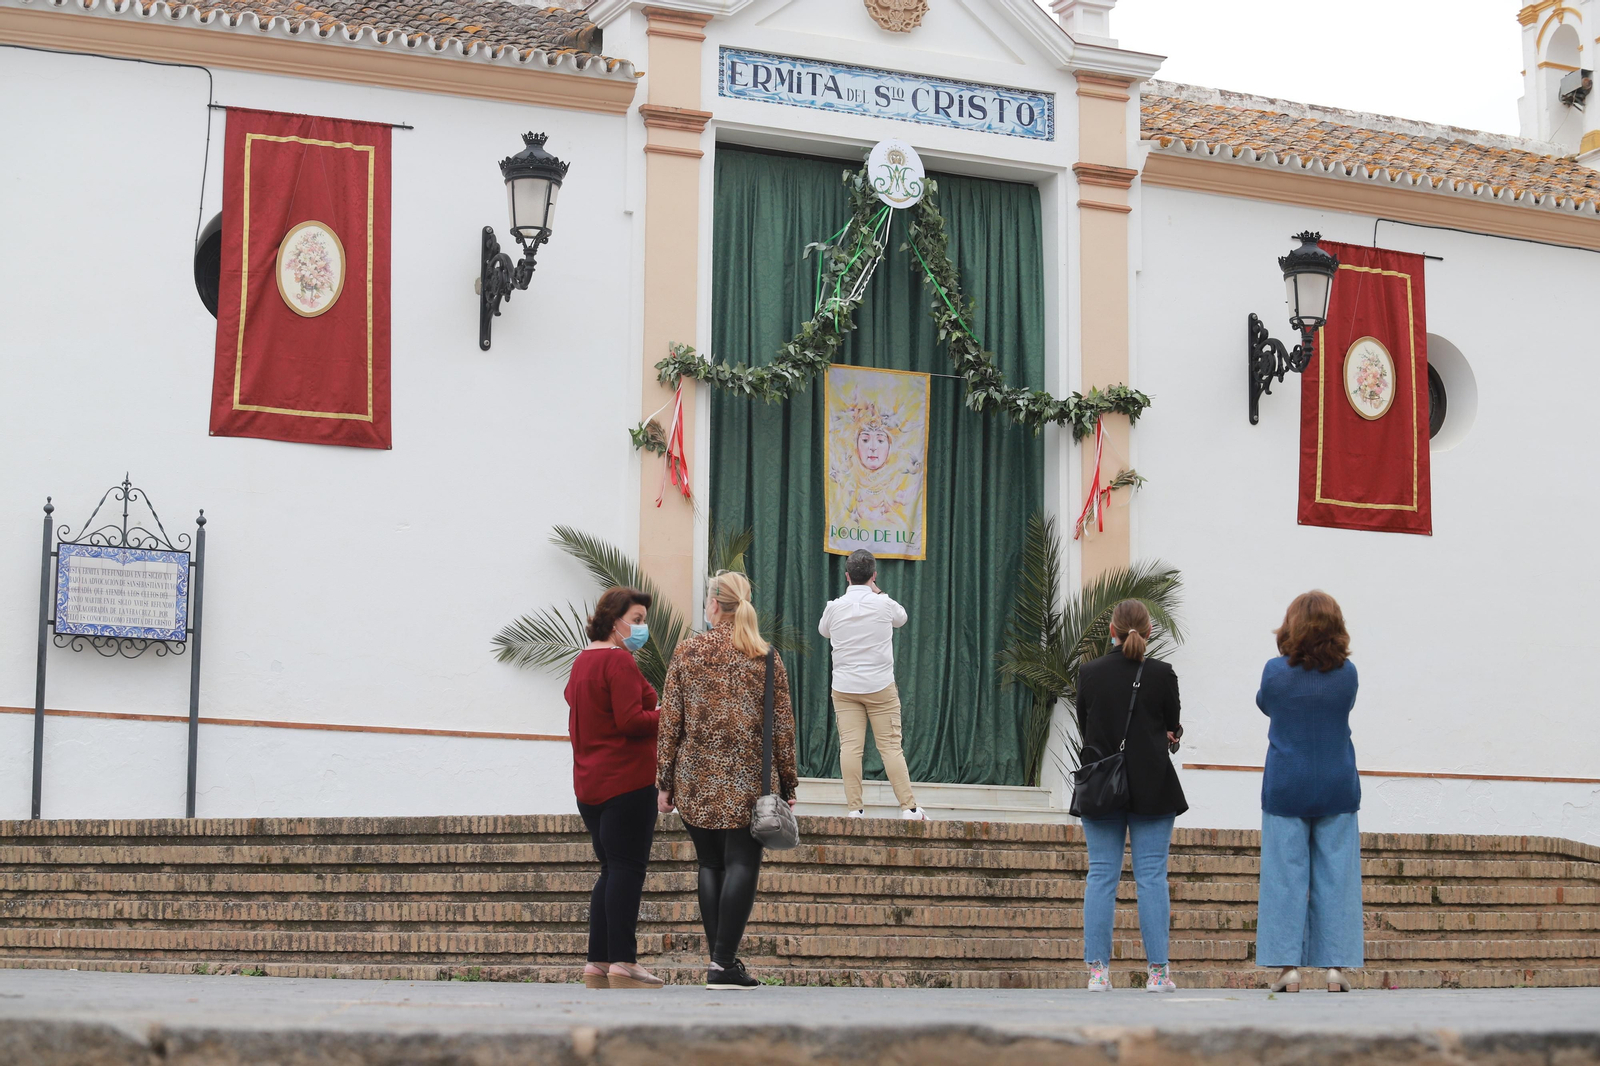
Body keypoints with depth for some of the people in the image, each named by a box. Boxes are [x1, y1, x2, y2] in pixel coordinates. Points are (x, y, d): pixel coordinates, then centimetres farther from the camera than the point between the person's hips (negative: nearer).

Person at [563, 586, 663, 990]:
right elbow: (630, 720, -20)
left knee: (612, 870, 11)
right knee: (628, 869, -9)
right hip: (627, 780, -10)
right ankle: (623, 962, -12)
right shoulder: (619, 660, -11)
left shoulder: (581, 661, 19)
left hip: (590, 784, 10)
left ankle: (598, 964, 7)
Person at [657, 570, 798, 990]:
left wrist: (665, 780, 6)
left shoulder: (687, 652, 3)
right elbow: (782, 725, 1)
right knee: (741, 864, -3)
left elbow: (670, 719, 2)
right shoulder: (765, 657, 2)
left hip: (696, 780, 2)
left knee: (709, 864, 11)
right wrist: (787, 783, 7)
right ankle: (723, 963, -11)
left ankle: (718, 958, 8)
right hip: (748, 780, -2)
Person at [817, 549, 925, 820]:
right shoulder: (884, 604, -5)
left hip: (845, 688, 1)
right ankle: (909, 806, 1)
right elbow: (902, 618, 17)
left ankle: (855, 807, -2)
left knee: (850, 747, 0)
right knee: (891, 746, 1)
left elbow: (823, 630, 20)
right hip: (880, 686, -1)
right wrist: (878, 591, 21)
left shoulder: (834, 607, -2)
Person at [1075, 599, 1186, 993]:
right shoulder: (1162, 674, -6)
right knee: (1151, 877, 1)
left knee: (1100, 876, 4)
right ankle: (1157, 972, 1)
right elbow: (1173, 730, 4)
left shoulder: (1089, 673, 0)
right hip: (1152, 790, -2)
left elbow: (1083, 729, 8)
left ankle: (1098, 971, 1)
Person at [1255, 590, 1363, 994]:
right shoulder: (1347, 673, -4)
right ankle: (1335, 965, 1)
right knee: (1335, 875, 4)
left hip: (1285, 789, -1)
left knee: (1286, 875, 2)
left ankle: (1288, 965, -2)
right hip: (1337, 789, 1)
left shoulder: (1276, 671, -8)